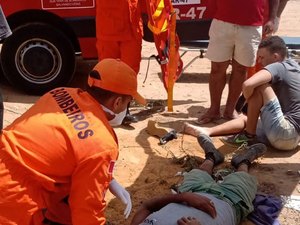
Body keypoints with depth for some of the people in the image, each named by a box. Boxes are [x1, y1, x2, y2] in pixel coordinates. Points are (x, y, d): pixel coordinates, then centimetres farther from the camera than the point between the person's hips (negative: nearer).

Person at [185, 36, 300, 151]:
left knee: (260, 87, -13)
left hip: (285, 134, -10)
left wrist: (250, 102, -9)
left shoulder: (277, 67, -13)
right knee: (245, 119, 23)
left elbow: (247, 84, -29)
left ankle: (249, 136, -4)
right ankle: (207, 131, 16)